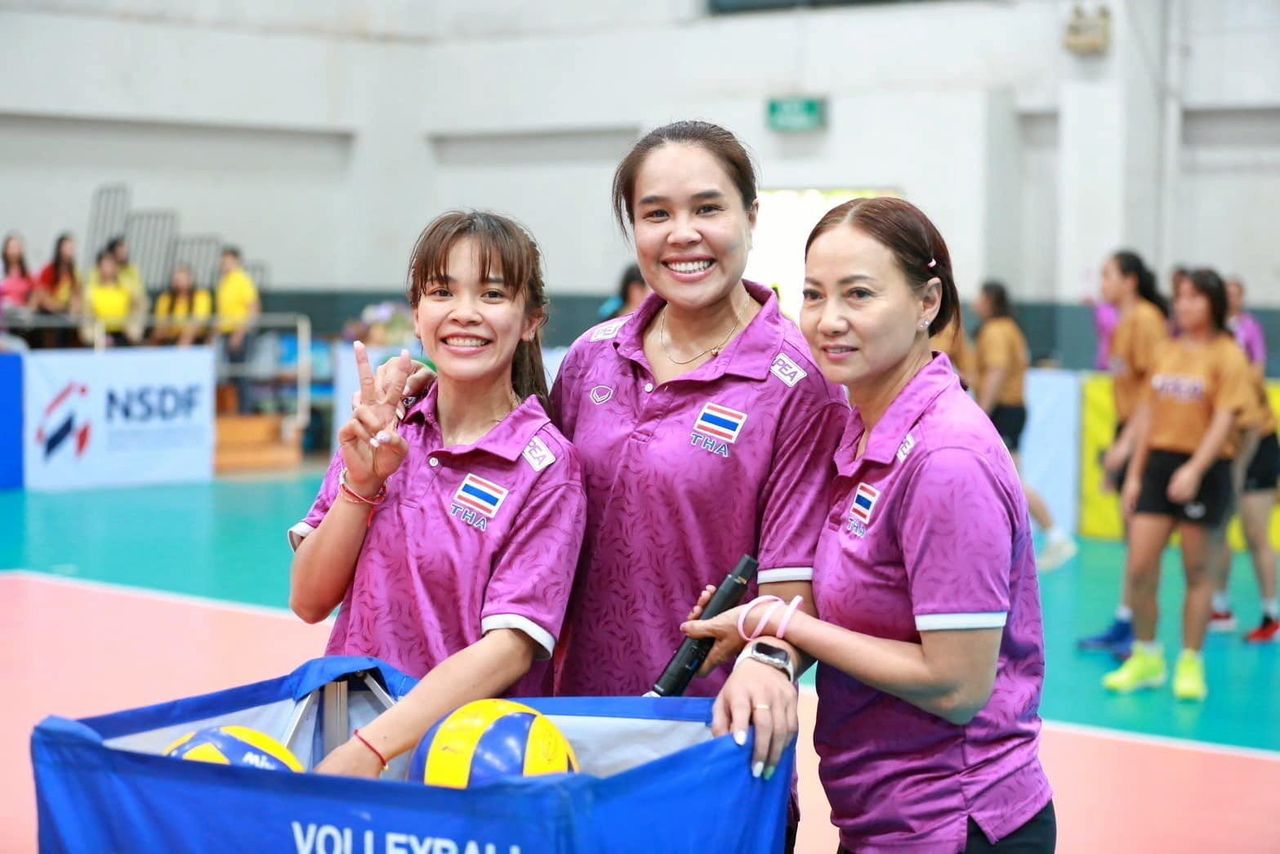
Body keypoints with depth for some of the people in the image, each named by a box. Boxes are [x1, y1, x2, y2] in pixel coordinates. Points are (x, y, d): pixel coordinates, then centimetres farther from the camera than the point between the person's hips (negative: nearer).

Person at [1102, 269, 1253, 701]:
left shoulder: (1227, 355, -5)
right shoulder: (1166, 351, 10)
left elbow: (1225, 419, -14)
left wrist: (1195, 469, -26)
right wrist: (1135, 474, 9)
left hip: (1204, 469, -4)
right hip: (1159, 460, 4)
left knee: (1196, 570, 5)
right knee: (1139, 566, -2)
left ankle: (1191, 664, 15)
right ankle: (1146, 658, 13)